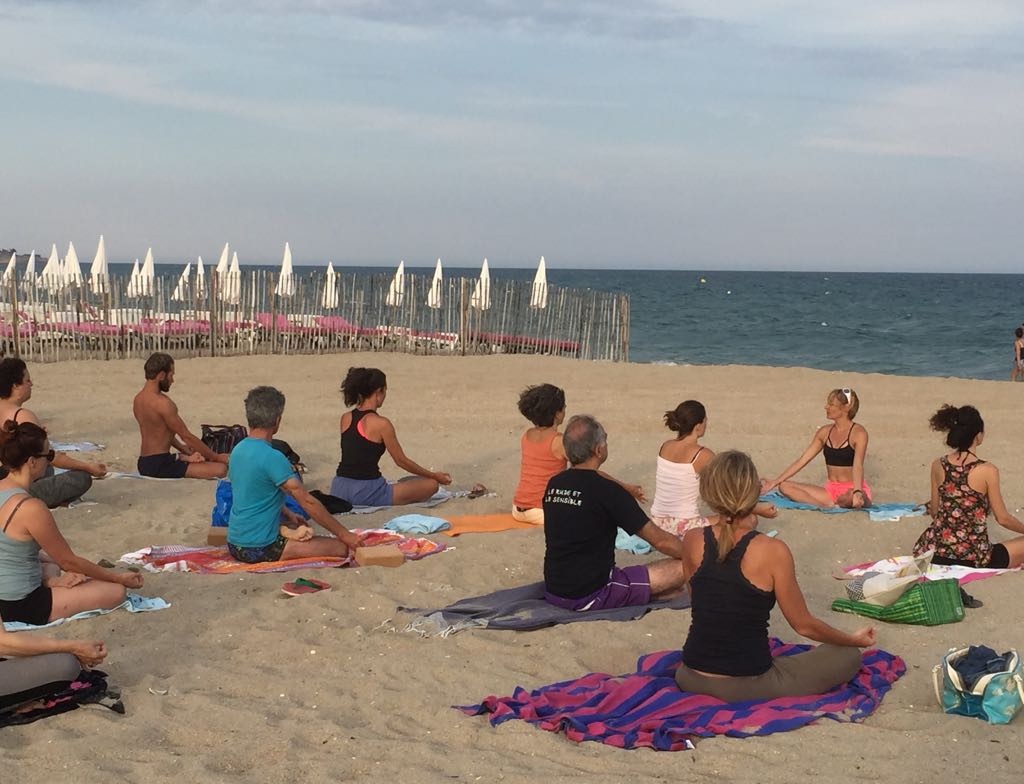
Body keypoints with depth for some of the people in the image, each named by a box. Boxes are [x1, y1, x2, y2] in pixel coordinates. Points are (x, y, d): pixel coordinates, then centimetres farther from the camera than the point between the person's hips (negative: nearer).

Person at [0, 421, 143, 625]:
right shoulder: (31, 508, -24)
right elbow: (69, 561, -13)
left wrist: (51, 579, 10)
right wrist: (119, 577, -3)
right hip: (22, 607, -9)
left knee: (51, 562, 38)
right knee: (115, 591, -4)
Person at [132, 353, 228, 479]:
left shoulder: (138, 399, 11)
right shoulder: (163, 403, -18)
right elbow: (187, 437, -14)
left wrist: (188, 453, 14)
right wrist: (217, 457, -5)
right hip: (159, 465, -10)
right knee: (220, 469, -20)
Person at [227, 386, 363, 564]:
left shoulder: (238, 450, 7)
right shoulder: (271, 458, -19)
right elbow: (308, 502, -17)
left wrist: (288, 514, 28)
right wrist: (344, 534, -10)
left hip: (235, 545, 10)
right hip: (260, 549, -10)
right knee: (342, 547, -10)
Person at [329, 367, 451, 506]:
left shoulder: (345, 418, 5)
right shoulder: (381, 424, -13)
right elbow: (401, 461, -3)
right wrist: (434, 476, 7)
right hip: (365, 492, -8)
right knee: (431, 484, 0)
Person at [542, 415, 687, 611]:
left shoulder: (553, 485, 4)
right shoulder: (607, 491, -16)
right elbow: (660, 541, -8)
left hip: (552, 592, 7)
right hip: (590, 597, -7)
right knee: (683, 568, -4)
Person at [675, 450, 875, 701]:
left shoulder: (692, 541, -6)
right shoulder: (773, 551, -17)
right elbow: (804, 625, -5)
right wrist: (854, 639, 13)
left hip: (692, 680, 5)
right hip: (748, 687, -5)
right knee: (848, 656, 12)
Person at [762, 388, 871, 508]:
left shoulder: (858, 433, -9)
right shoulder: (825, 432, 8)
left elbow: (858, 466, -22)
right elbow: (802, 460, 9)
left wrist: (857, 492, -40)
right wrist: (775, 482, 5)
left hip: (851, 491, -7)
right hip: (831, 489, 7)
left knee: (848, 499, -45)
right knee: (784, 486, -13)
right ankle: (833, 506, -25)